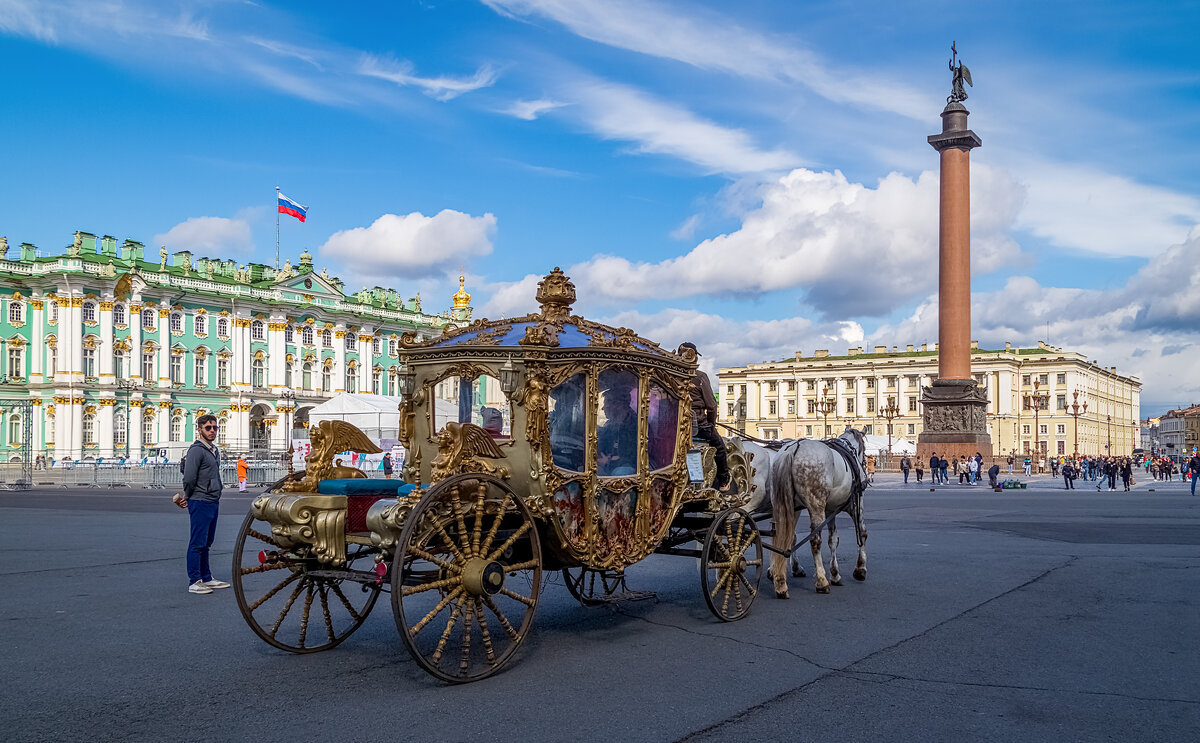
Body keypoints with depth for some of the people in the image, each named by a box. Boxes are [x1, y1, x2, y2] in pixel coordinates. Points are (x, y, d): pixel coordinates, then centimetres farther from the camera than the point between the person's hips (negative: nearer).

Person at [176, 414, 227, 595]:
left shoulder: (215, 450, 16)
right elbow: (189, 478, -16)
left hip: (213, 502, 9)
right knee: (197, 543, -5)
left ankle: (207, 578, 22)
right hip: (200, 503, -9)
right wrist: (188, 497, -2)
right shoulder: (197, 450, -13)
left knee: (206, 543, 15)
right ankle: (194, 582, 0)